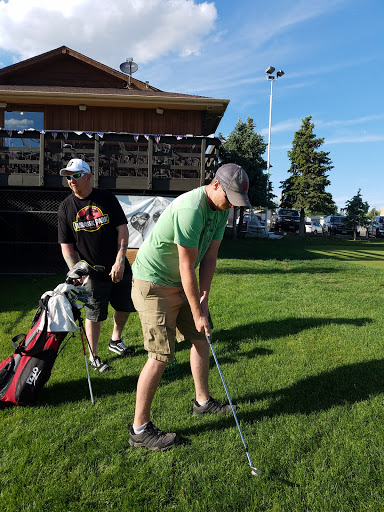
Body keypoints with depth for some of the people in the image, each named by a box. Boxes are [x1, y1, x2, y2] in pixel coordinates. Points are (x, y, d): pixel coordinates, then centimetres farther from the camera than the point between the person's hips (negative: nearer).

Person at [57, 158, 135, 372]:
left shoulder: (107, 198, -2)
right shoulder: (66, 207, -1)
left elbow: (122, 229, -4)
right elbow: (66, 245, 0)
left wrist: (120, 261, -14)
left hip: (119, 268, 2)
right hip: (92, 273, -1)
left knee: (125, 307, 14)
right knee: (94, 315, 4)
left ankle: (116, 340, 40)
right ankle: (94, 356, 24)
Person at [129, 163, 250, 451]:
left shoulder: (221, 209, 1)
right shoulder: (190, 209, -29)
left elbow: (210, 256, 1)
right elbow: (187, 268, -25)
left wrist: (204, 299, -6)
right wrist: (197, 314, -17)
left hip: (181, 284, 9)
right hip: (153, 284, -9)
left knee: (202, 338, 15)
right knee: (161, 356, -9)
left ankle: (203, 401, 34)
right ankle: (140, 429, 7)